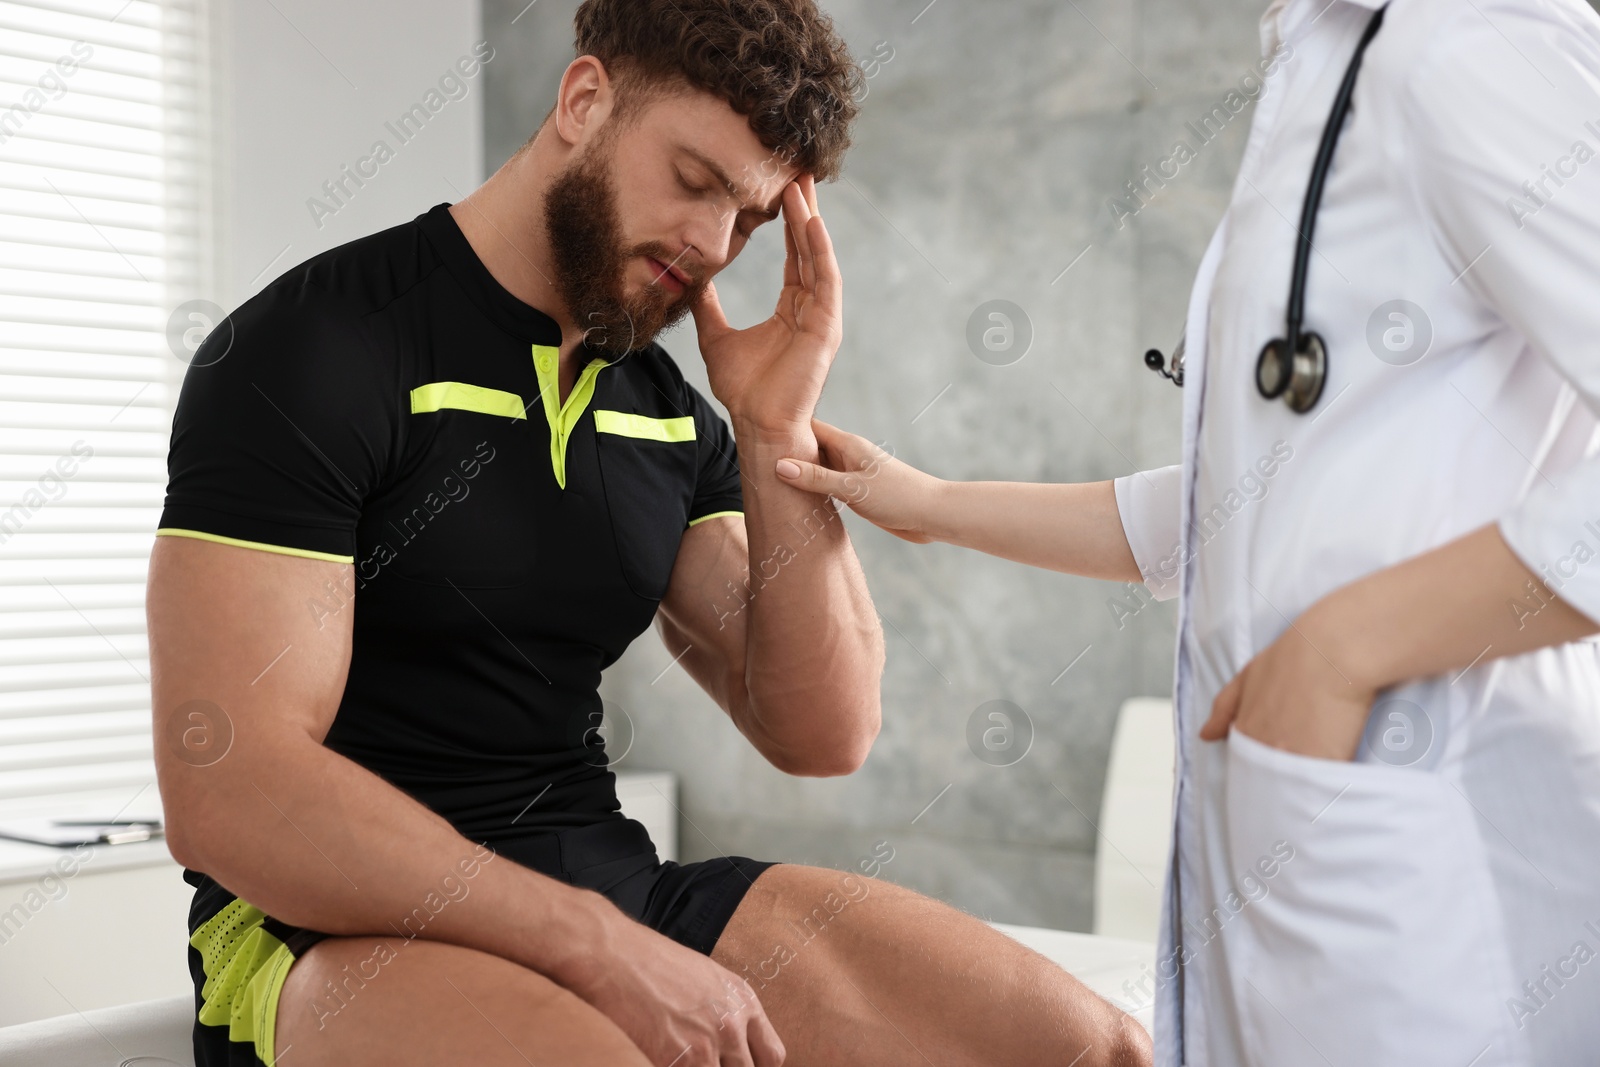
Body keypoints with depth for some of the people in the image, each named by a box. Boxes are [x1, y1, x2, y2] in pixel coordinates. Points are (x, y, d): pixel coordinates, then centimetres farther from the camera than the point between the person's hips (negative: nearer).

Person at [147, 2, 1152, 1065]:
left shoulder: (671, 417, 12)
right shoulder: (312, 349, -9)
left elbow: (824, 735, 8)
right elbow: (227, 795, -18)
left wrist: (776, 433, -2)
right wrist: (600, 949, -20)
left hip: (613, 885, 6)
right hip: (346, 932, -5)